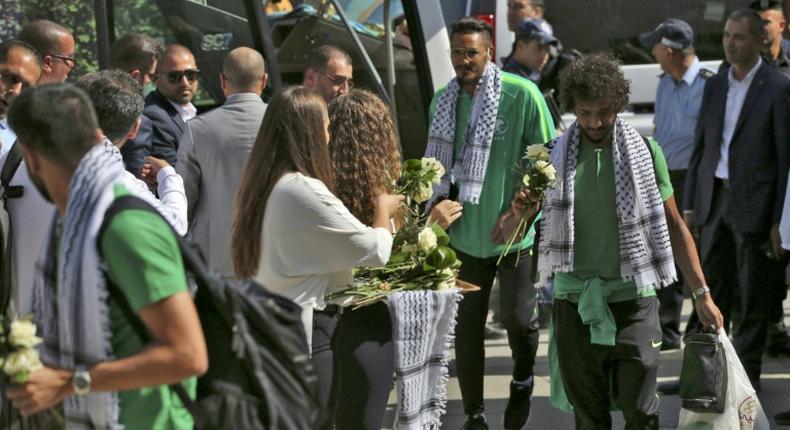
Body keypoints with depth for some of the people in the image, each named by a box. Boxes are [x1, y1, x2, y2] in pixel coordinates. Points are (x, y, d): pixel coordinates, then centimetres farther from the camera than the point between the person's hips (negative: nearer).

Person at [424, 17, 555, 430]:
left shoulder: (522, 94, -12)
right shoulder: (443, 101, 4)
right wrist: (439, 202, 3)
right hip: (465, 233, 4)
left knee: (518, 317, 1)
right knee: (466, 324, 6)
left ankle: (522, 386, 32)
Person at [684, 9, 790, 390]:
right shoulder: (715, 86, 10)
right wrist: (690, 205, 10)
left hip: (754, 205, -5)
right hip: (714, 200, 5)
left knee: (753, 297, 3)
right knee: (711, 289, 9)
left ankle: (746, 376, 11)